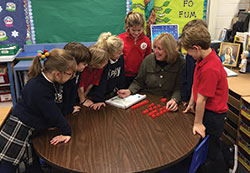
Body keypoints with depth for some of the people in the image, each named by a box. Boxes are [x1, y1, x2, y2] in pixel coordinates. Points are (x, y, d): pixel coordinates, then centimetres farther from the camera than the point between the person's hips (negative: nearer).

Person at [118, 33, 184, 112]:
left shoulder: (180, 63, -7)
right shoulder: (148, 59, 0)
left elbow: (178, 88, -6)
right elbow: (139, 82, 8)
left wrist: (174, 100, -25)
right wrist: (129, 91, -10)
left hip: (166, 104, -1)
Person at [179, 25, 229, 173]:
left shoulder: (210, 69, -32)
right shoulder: (203, 59, -2)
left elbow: (202, 99, -24)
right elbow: (196, 84, 8)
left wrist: (198, 123, -15)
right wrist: (191, 103, 14)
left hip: (213, 115, -9)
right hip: (207, 109, 9)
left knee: (212, 151, 8)